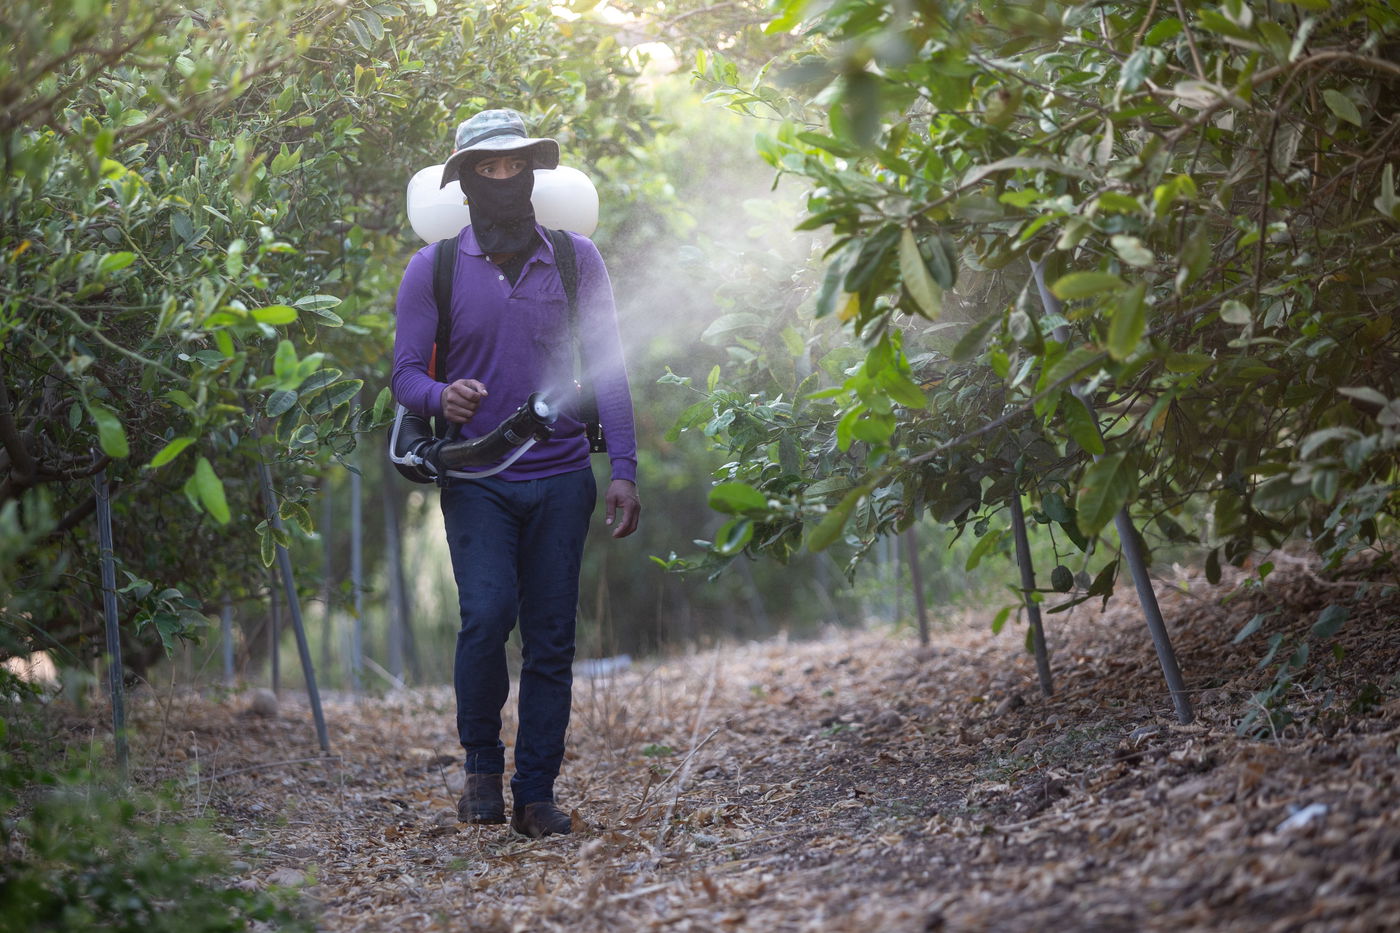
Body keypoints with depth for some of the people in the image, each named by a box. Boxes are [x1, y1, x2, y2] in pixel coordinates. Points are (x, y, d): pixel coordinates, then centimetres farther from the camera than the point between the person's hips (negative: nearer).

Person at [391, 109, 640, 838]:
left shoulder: (576, 259, 5)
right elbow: (406, 373, 1)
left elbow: (606, 368, 5)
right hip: (477, 479, -1)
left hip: (561, 479, 2)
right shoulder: (433, 267, 2)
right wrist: (441, 397, -23)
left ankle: (536, 793, 12)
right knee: (486, 616, -18)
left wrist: (624, 469, -3)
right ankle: (481, 765, 5)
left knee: (551, 641, 1)